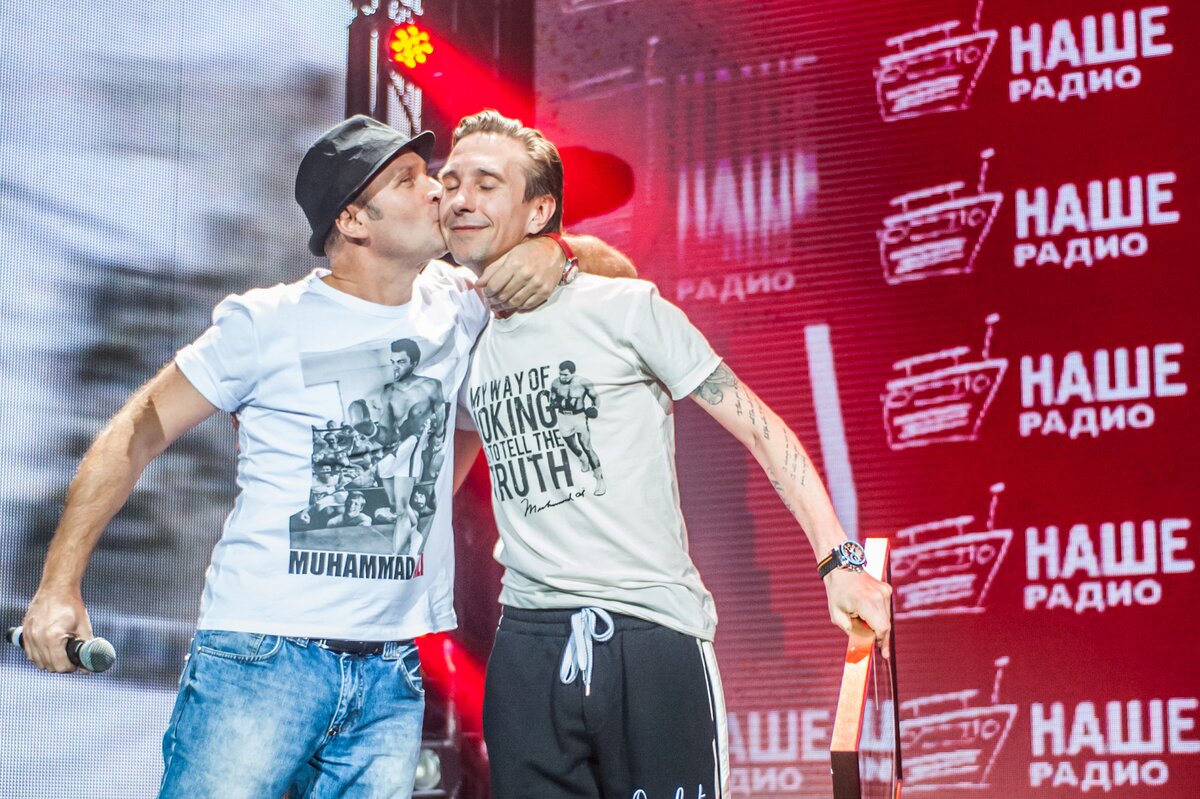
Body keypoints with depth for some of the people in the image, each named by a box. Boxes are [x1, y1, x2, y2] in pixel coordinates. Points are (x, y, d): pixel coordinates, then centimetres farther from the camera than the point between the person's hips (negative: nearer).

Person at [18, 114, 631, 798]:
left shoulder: (456, 305, 9)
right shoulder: (269, 323, -3)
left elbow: (612, 268, 20)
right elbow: (141, 431, 0)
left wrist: (553, 250, -4)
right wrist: (61, 582, -7)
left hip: (392, 678, 4)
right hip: (262, 662, -4)